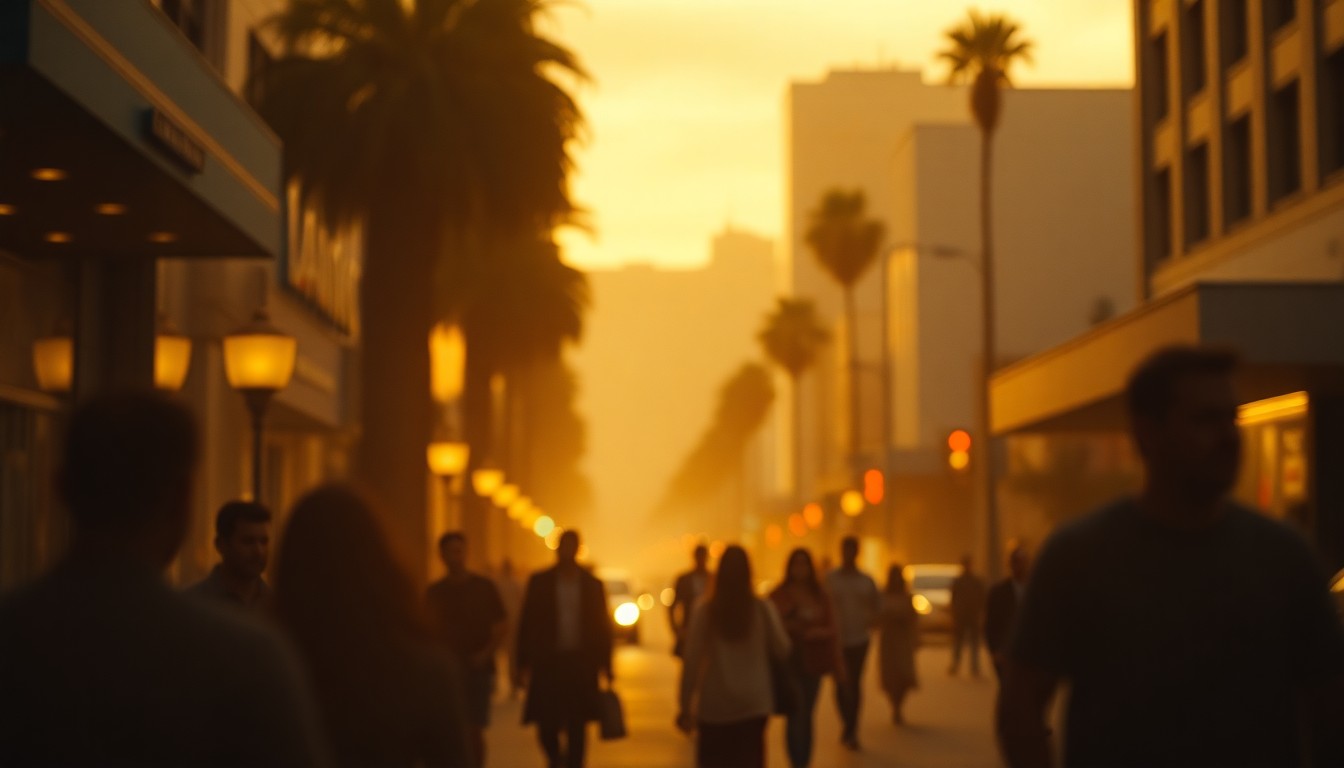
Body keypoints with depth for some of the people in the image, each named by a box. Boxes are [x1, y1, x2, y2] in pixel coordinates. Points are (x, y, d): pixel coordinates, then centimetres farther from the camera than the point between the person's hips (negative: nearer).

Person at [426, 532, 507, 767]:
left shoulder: (483, 587, 3)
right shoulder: (434, 592, 8)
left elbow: (502, 627, 4)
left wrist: (486, 653, -10)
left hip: (476, 668, -2)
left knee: (475, 730, -6)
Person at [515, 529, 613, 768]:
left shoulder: (592, 584, 6)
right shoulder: (539, 582, 4)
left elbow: (602, 626, 8)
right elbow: (527, 623, 3)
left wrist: (605, 664, 3)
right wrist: (522, 664, -1)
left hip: (581, 665, 0)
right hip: (547, 663, 0)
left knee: (577, 727, 0)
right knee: (546, 726, -1)